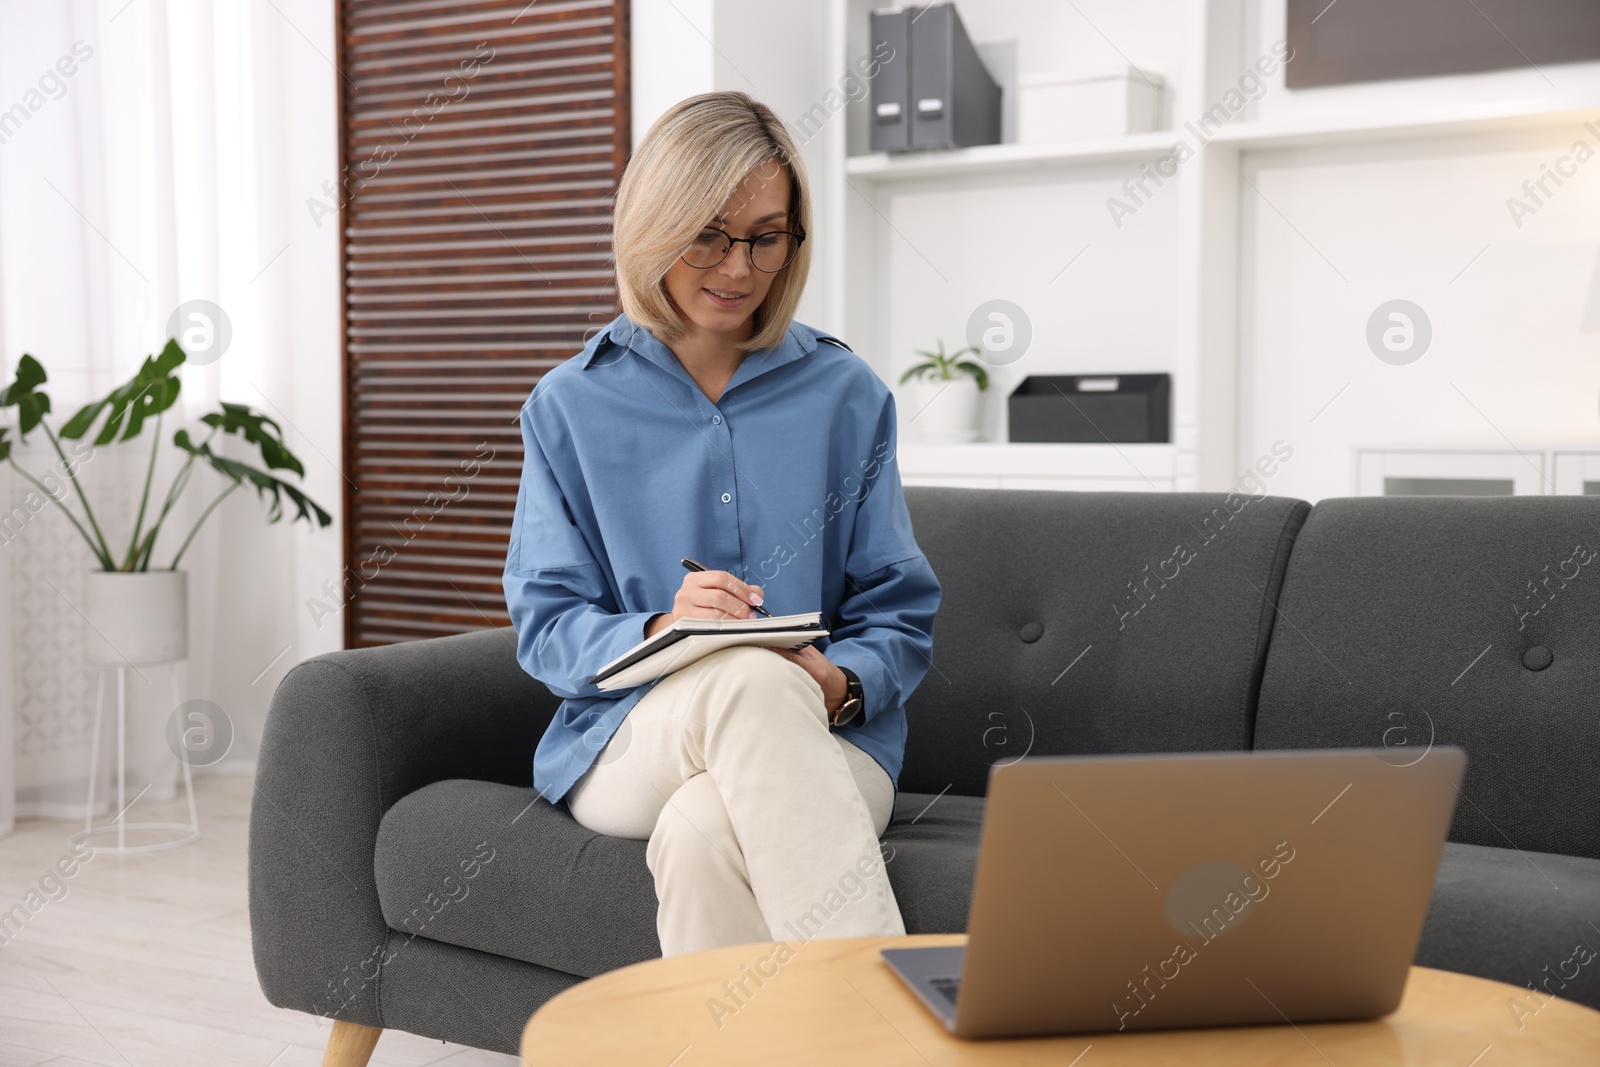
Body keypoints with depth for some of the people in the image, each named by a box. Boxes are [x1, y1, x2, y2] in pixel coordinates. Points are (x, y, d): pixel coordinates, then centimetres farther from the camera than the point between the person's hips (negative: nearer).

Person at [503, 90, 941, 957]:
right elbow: (546, 625, 4)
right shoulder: (571, 406, 8)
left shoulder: (846, 395, 9)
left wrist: (841, 683, -15)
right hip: (627, 739, 0)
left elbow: (900, 616, 8)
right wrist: (658, 631, -18)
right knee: (750, 678, -37)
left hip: (816, 745, 0)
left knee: (705, 831, -37)